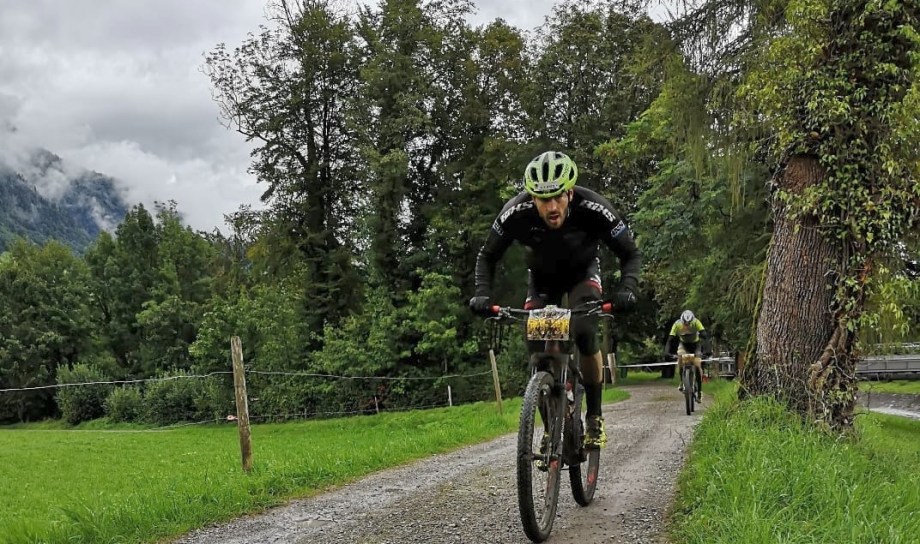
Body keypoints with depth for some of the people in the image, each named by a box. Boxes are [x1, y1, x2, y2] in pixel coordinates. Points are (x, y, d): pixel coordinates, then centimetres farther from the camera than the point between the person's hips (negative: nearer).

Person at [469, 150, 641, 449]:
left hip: (582, 271, -2)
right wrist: (482, 294, -33)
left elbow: (630, 254, -21)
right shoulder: (516, 212, -32)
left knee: (584, 334, -27)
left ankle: (595, 417, -8)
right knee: (536, 346, -13)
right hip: (542, 276, 2)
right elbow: (487, 256, -15)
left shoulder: (593, 209, -35)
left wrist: (626, 289, -40)